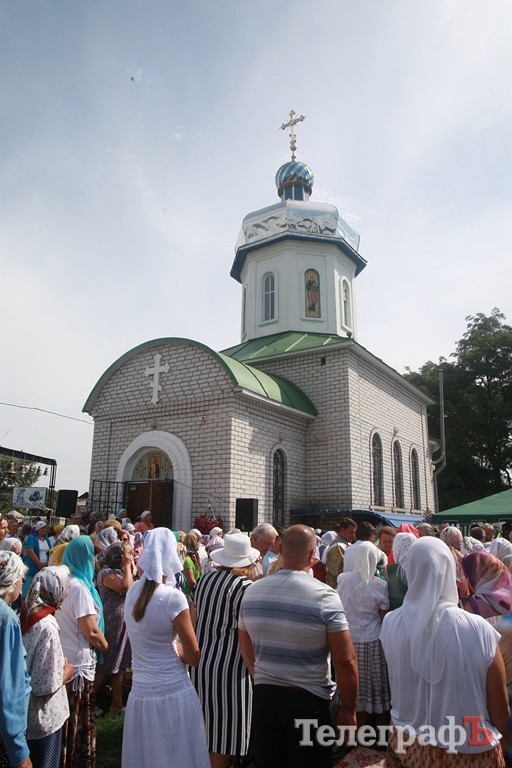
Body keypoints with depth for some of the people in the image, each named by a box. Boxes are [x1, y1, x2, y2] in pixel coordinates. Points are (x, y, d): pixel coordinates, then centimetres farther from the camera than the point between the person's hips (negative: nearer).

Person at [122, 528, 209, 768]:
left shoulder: (133, 591, -2)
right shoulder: (173, 597, -20)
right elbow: (194, 657, -13)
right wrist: (177, 647, 4)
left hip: (140, 692, 6)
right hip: (173, 692, -6)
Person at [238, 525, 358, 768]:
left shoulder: (252, 591, -3)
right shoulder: (324, 596, -17)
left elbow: (246, 649, 9)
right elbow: (345, 660, -15)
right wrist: (349, 709, -2)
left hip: (263, 696, 4)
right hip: (308, 702, -4)